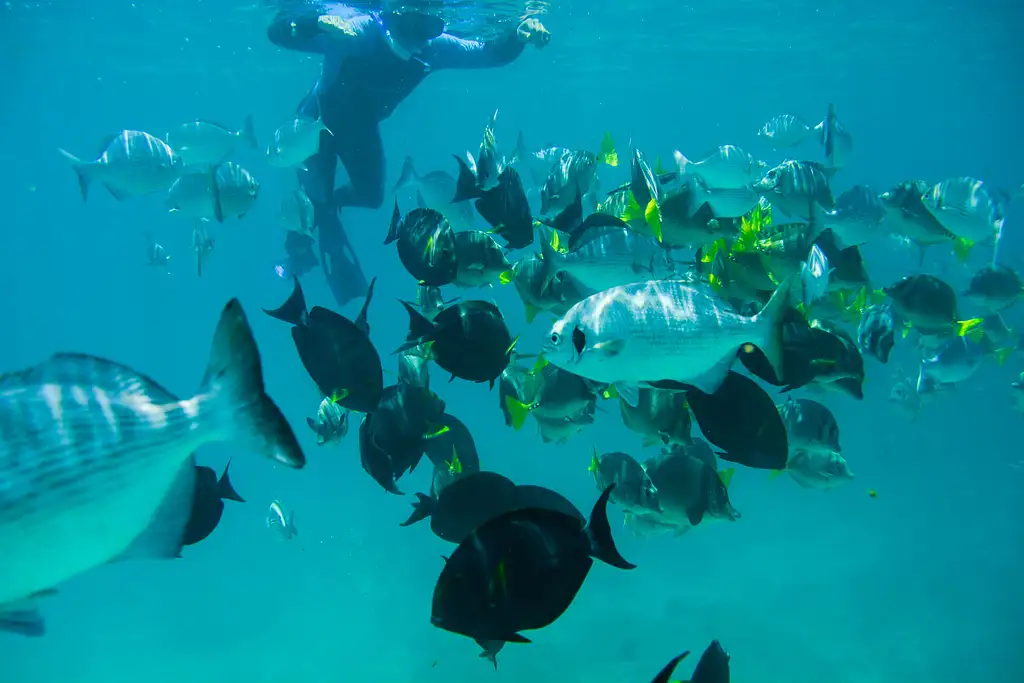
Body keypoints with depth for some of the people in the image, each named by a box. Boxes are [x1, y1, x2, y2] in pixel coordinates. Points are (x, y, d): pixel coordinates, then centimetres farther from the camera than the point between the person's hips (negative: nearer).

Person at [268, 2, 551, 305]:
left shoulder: (432, 46, -27)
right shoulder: (353, 31, -40)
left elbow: (491, 53, -17)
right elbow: (278, 30, -45)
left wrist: (520, 34, -39)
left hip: (362, 124, 5)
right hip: (319, 120, -4)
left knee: (371, 196, 13)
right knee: (316, 199, -9)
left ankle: (329, 200, 45)